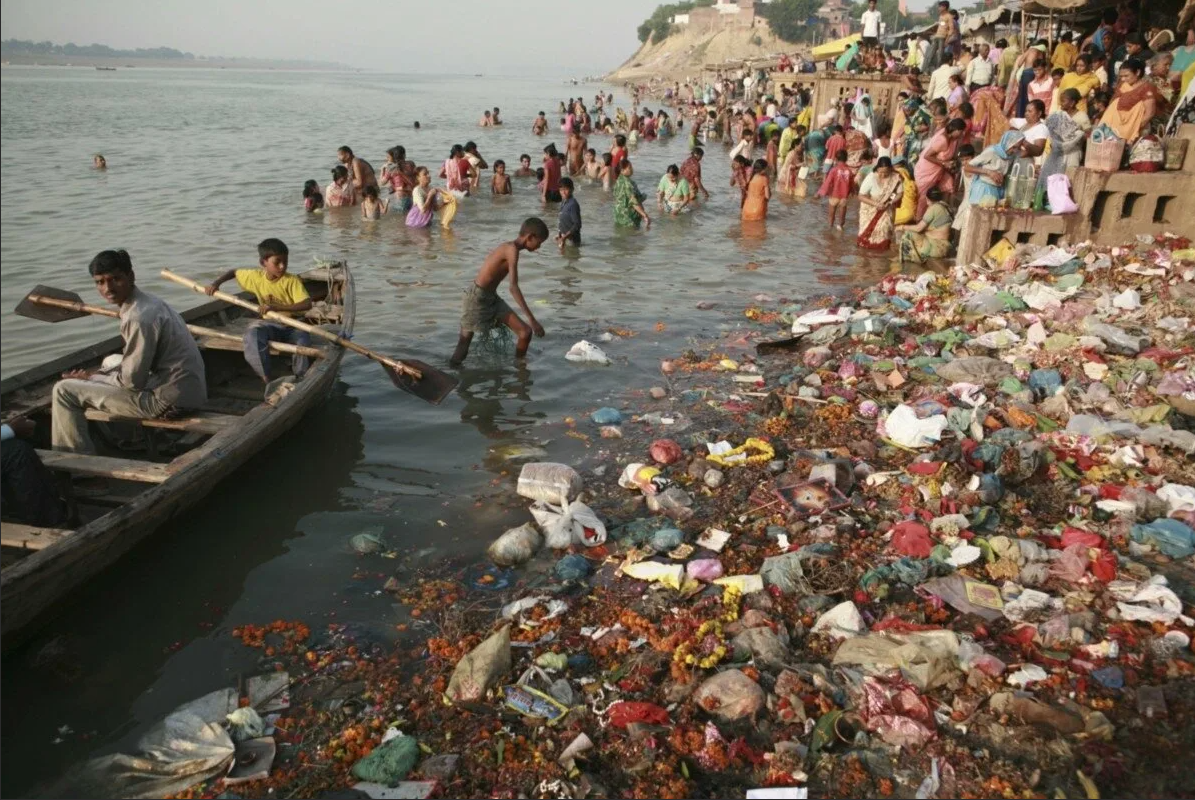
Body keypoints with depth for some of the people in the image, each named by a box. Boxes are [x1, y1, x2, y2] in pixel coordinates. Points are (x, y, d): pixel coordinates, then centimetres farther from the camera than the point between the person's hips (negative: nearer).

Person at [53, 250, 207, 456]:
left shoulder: (139, 318, -21)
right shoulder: (145, 302, 9)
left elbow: (132, 381, -16)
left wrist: (90, 378, 0)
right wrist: (99, 373, 8)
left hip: (168, 400, -10)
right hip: (188, 390, 10)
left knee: (65, 390, -3)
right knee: (112, 362, 33)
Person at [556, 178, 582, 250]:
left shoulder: (573, 204, -18)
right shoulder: (563, 203, 8)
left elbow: (577, 224, -21)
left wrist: (565, 237, -23)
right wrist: (559, 234, 9)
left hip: (571, 239, -9)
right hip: (564, 237, 9)